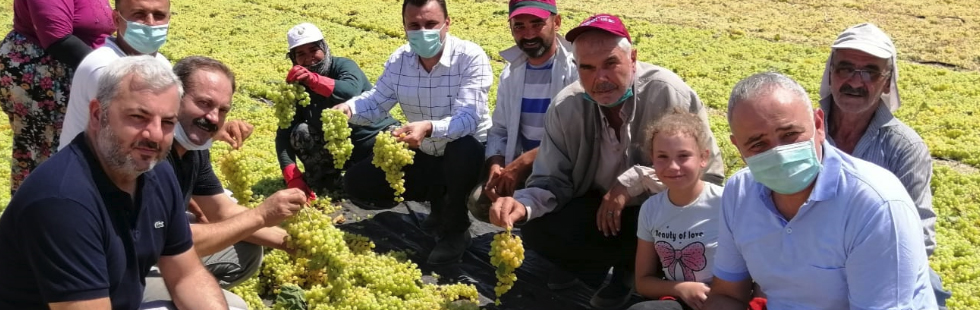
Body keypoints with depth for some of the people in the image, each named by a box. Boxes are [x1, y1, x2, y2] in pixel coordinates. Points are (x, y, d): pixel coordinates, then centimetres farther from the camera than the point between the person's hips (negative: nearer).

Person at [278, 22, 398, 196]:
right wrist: (292, 177, -27)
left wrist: (314, 80, -57)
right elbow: (284, 133, -13)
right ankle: (322, 179, 1)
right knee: (300, 132, -18)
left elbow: (351, 92, -39)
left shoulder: (343, 66, -15)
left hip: (377, 138, -3)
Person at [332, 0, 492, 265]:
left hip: (468, 153, -5)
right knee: (357, 183, -5)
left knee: (462, 149, -42)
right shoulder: (399, 60, -5)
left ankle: (456, 229, -13)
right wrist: (348, 108, -26)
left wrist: (429, 128, -53)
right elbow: (377, 101, -2)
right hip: (423, 156, 5)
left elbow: (468, 118, -34)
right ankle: (439, 198, 11)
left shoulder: (471, 57, -23)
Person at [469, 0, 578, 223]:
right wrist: (495, 166, -9)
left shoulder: (577, 66, -14)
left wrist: (523, 162, -26)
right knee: (480, 202, -14)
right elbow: (499, 130, 13)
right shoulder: (511, 73, 9)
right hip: (520, 166, 7)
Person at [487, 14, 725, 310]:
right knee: (537, 230, -21)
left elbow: (708, 172, -21)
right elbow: (552, 181, -11)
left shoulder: (668, 94, -25)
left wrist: (632, 182, -30)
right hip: (598, 208, 2)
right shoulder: (566, 107, -14)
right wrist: (523, 204, -35)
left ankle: (629, 268, 2)